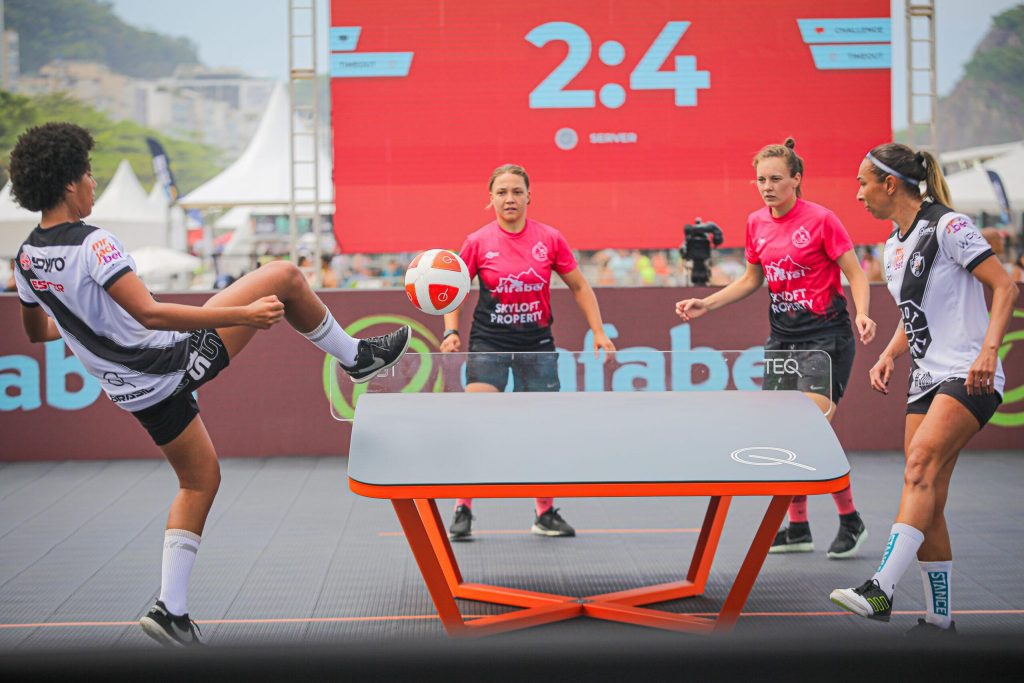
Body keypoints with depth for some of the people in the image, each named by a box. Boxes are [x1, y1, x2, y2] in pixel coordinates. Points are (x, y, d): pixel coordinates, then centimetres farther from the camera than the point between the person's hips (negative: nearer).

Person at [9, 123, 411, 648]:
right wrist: (242, 314, -30)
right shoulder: (93, 244, -22)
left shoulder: (27, 259, 3)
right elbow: (149, 315, -31)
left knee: (199, 481, 23)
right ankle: (356, 356, 20)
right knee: (283, 275, 1)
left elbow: (37, 331, 20)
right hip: (177, 360, -8)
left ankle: (171, 607, 17)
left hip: (135, 390, 8)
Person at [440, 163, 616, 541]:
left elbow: (579, 287, 7)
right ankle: (463, 511, 1)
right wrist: (451, 330, -8)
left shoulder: (550, 239, -3)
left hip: (537, 343, 2)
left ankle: (545, 513, 21)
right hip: (489, 343, -1)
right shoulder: (478, 242, -5)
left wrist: (598, 332, 1)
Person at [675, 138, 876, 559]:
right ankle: (798, 528, 17)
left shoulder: (821, 220, -12)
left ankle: (851, 522, 1)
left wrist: (862, 314, -25)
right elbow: (752, 279, 19)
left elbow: (855, 273, -8)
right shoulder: (756, 223, 6)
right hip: (782, 338, 7)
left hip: (825, 335, -7)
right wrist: (705, 304, 11)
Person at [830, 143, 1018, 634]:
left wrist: (988, 349, -26)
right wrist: (888, 356, 8)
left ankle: (881, 589, -36)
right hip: (926, 381, 8)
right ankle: (939, 618, 11)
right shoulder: (894, 247, 16)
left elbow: (1005, 288, -12)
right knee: (928, 503, 3)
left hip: (968, 377, -8)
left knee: (920, 465, -27)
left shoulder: (948, 226, -8)